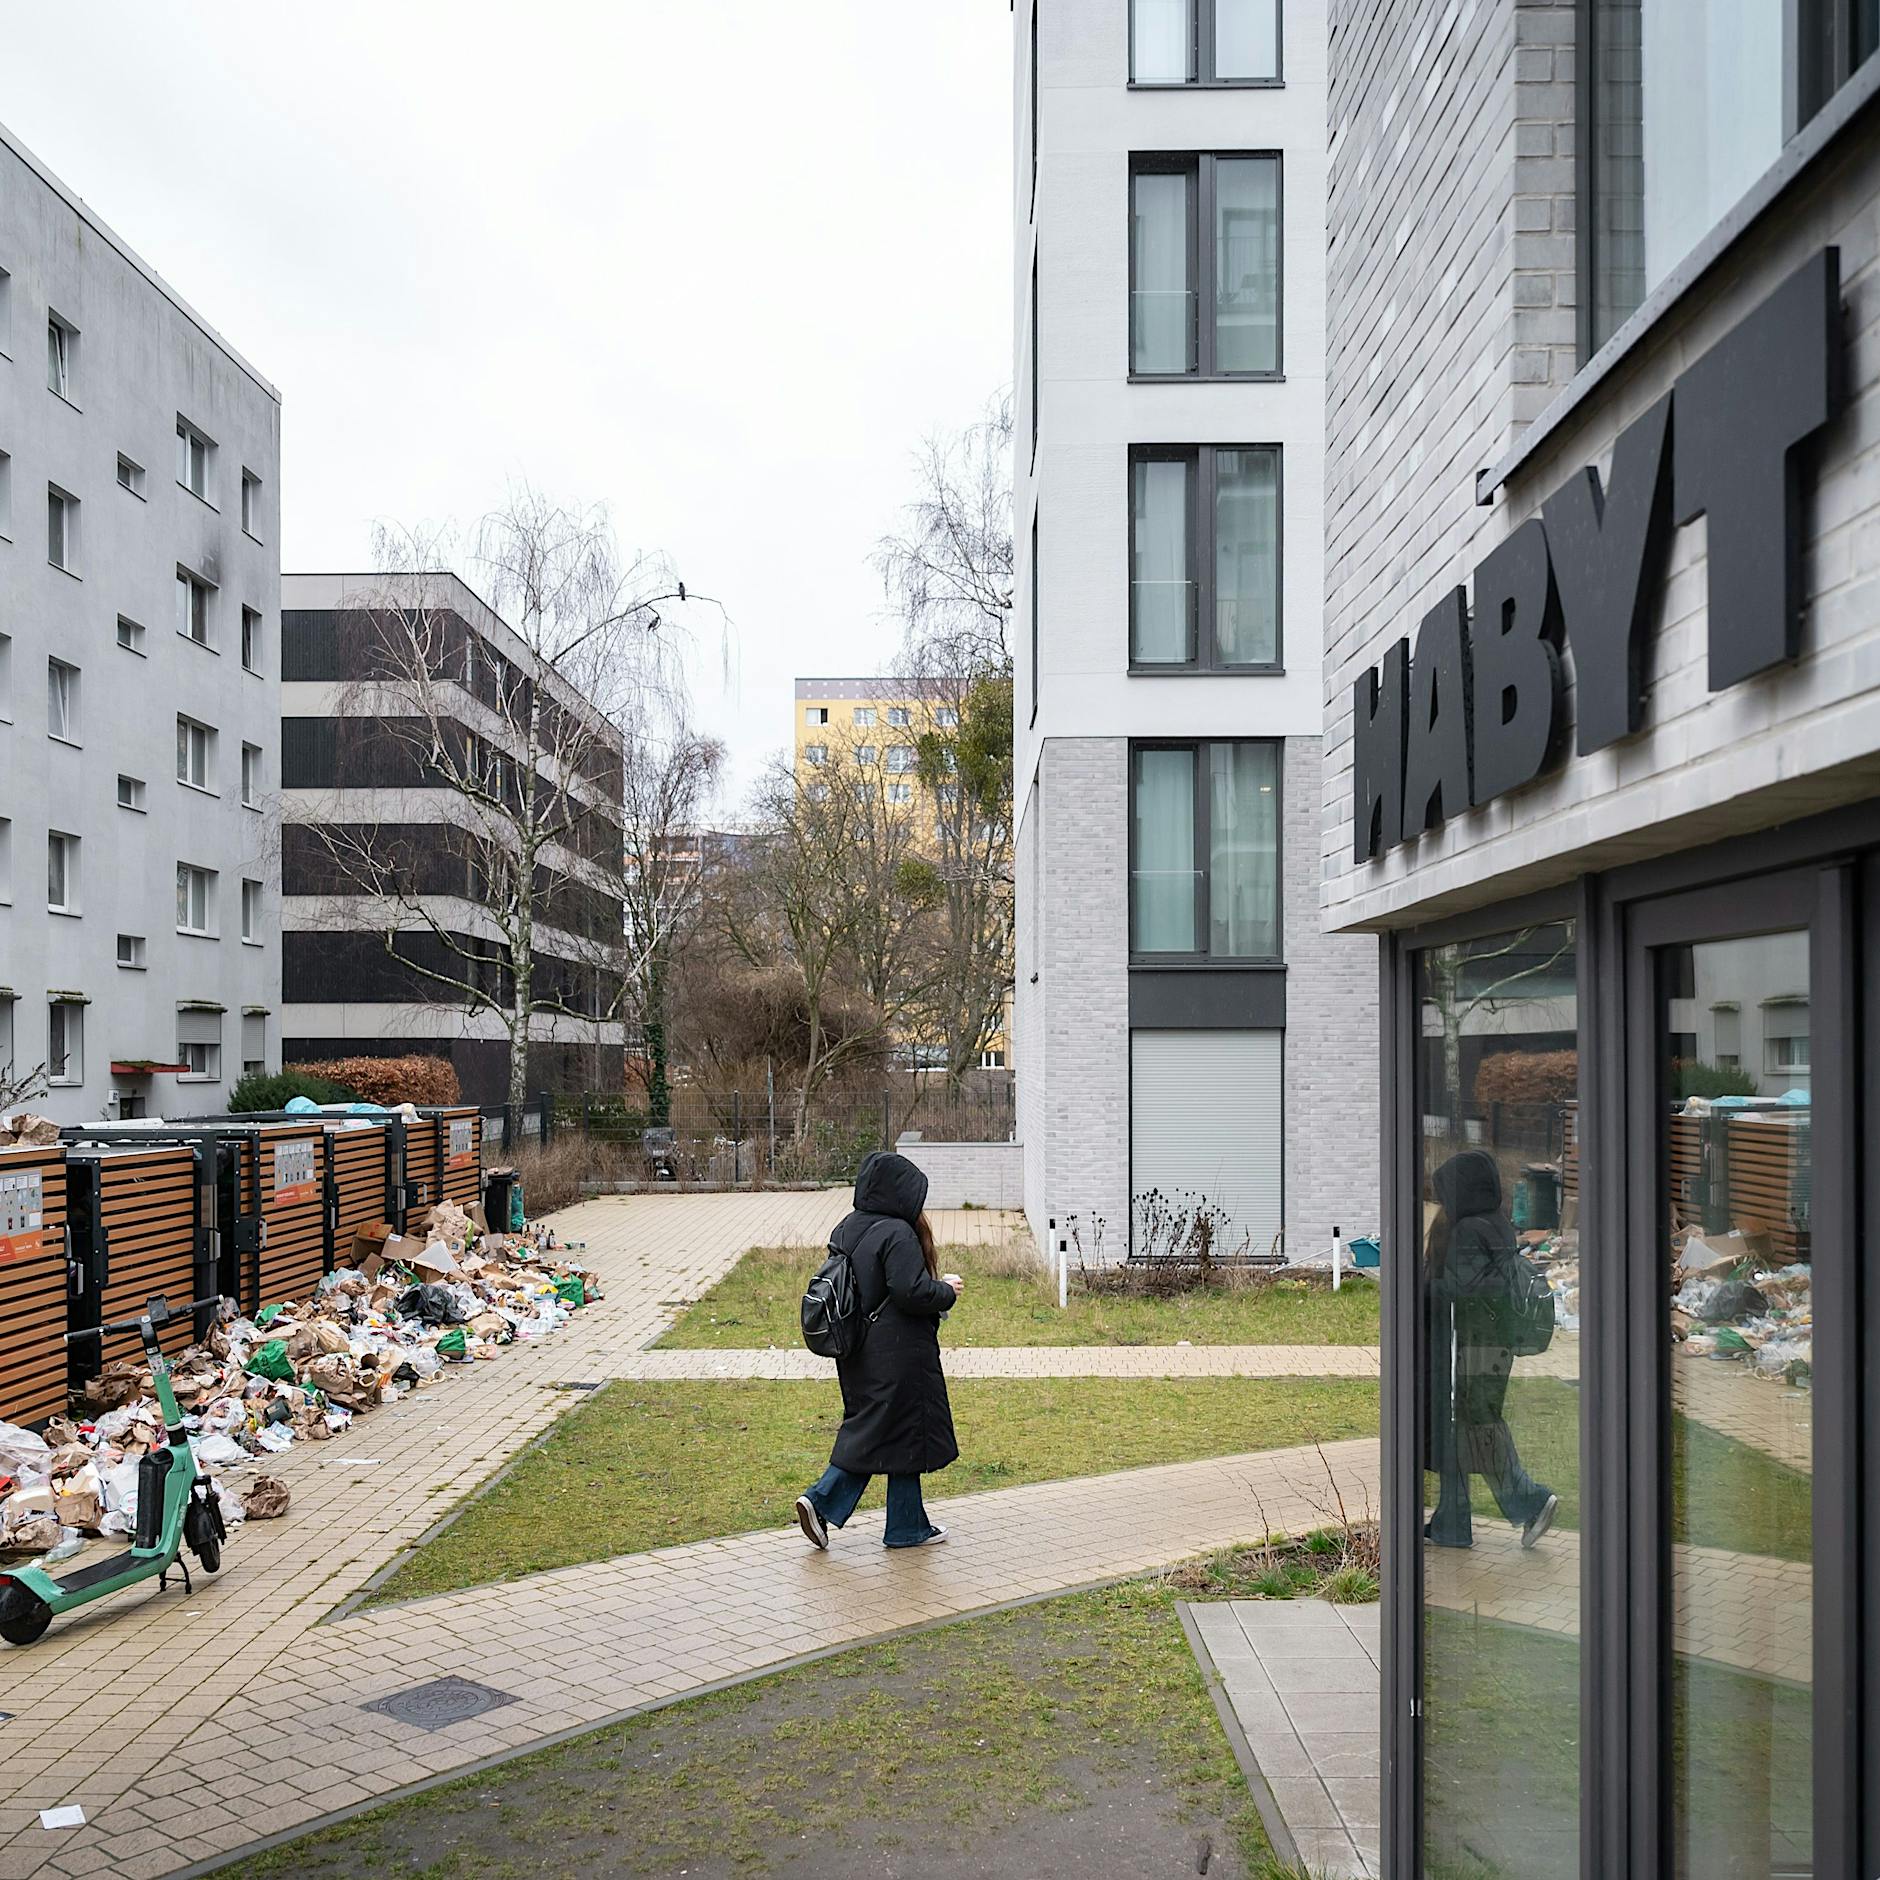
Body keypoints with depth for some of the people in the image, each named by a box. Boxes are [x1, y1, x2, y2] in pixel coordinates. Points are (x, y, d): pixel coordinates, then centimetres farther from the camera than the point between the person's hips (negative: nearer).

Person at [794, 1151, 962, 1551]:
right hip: (898, 1356, -8)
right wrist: (947, 1292, -7)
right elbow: (911, 1291, -26)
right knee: (906, 1434, 5)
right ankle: (906, 1528, 16)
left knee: (868, 1432, 18)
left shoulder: (846, 1230, 8)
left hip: (857, 1352, 8)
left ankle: (821, 1501, 5)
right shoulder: (896, 1234, -20)